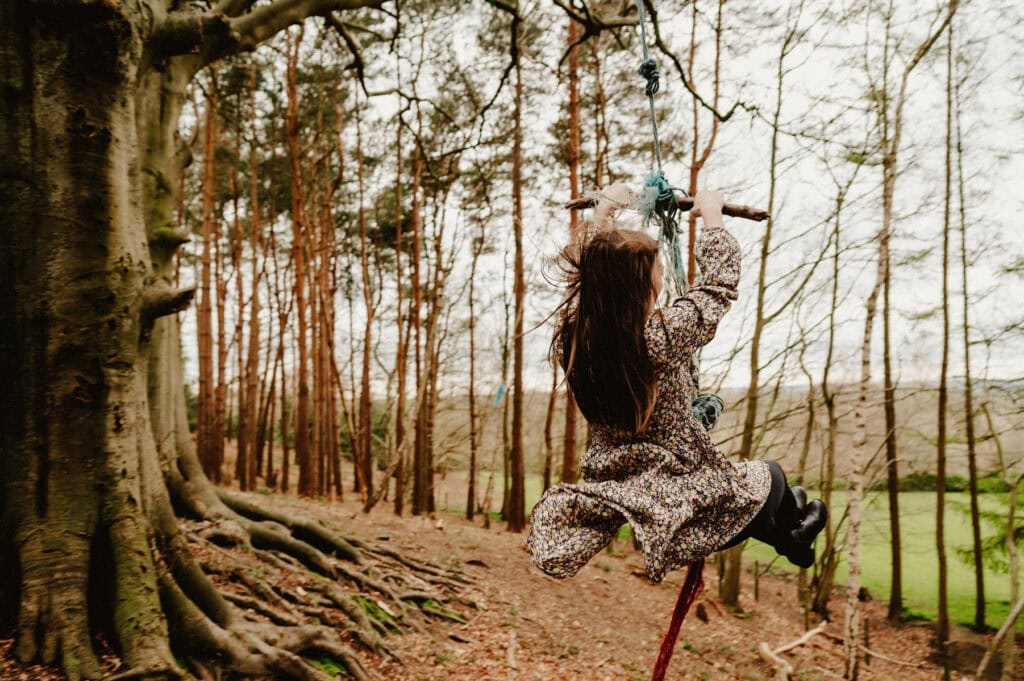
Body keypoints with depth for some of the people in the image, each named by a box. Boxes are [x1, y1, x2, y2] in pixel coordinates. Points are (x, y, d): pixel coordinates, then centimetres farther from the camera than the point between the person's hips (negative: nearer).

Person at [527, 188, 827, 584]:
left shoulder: (570, 336, -13)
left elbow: (582, 271, 8)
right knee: (769, 475, 24)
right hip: (677, 509, -5)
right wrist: (712, 214, 3)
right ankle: (791, 536, 49)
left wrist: (602, 215, 20)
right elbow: (720, 281, -12)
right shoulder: (662, 337, -29)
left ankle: (786, 535, 51)